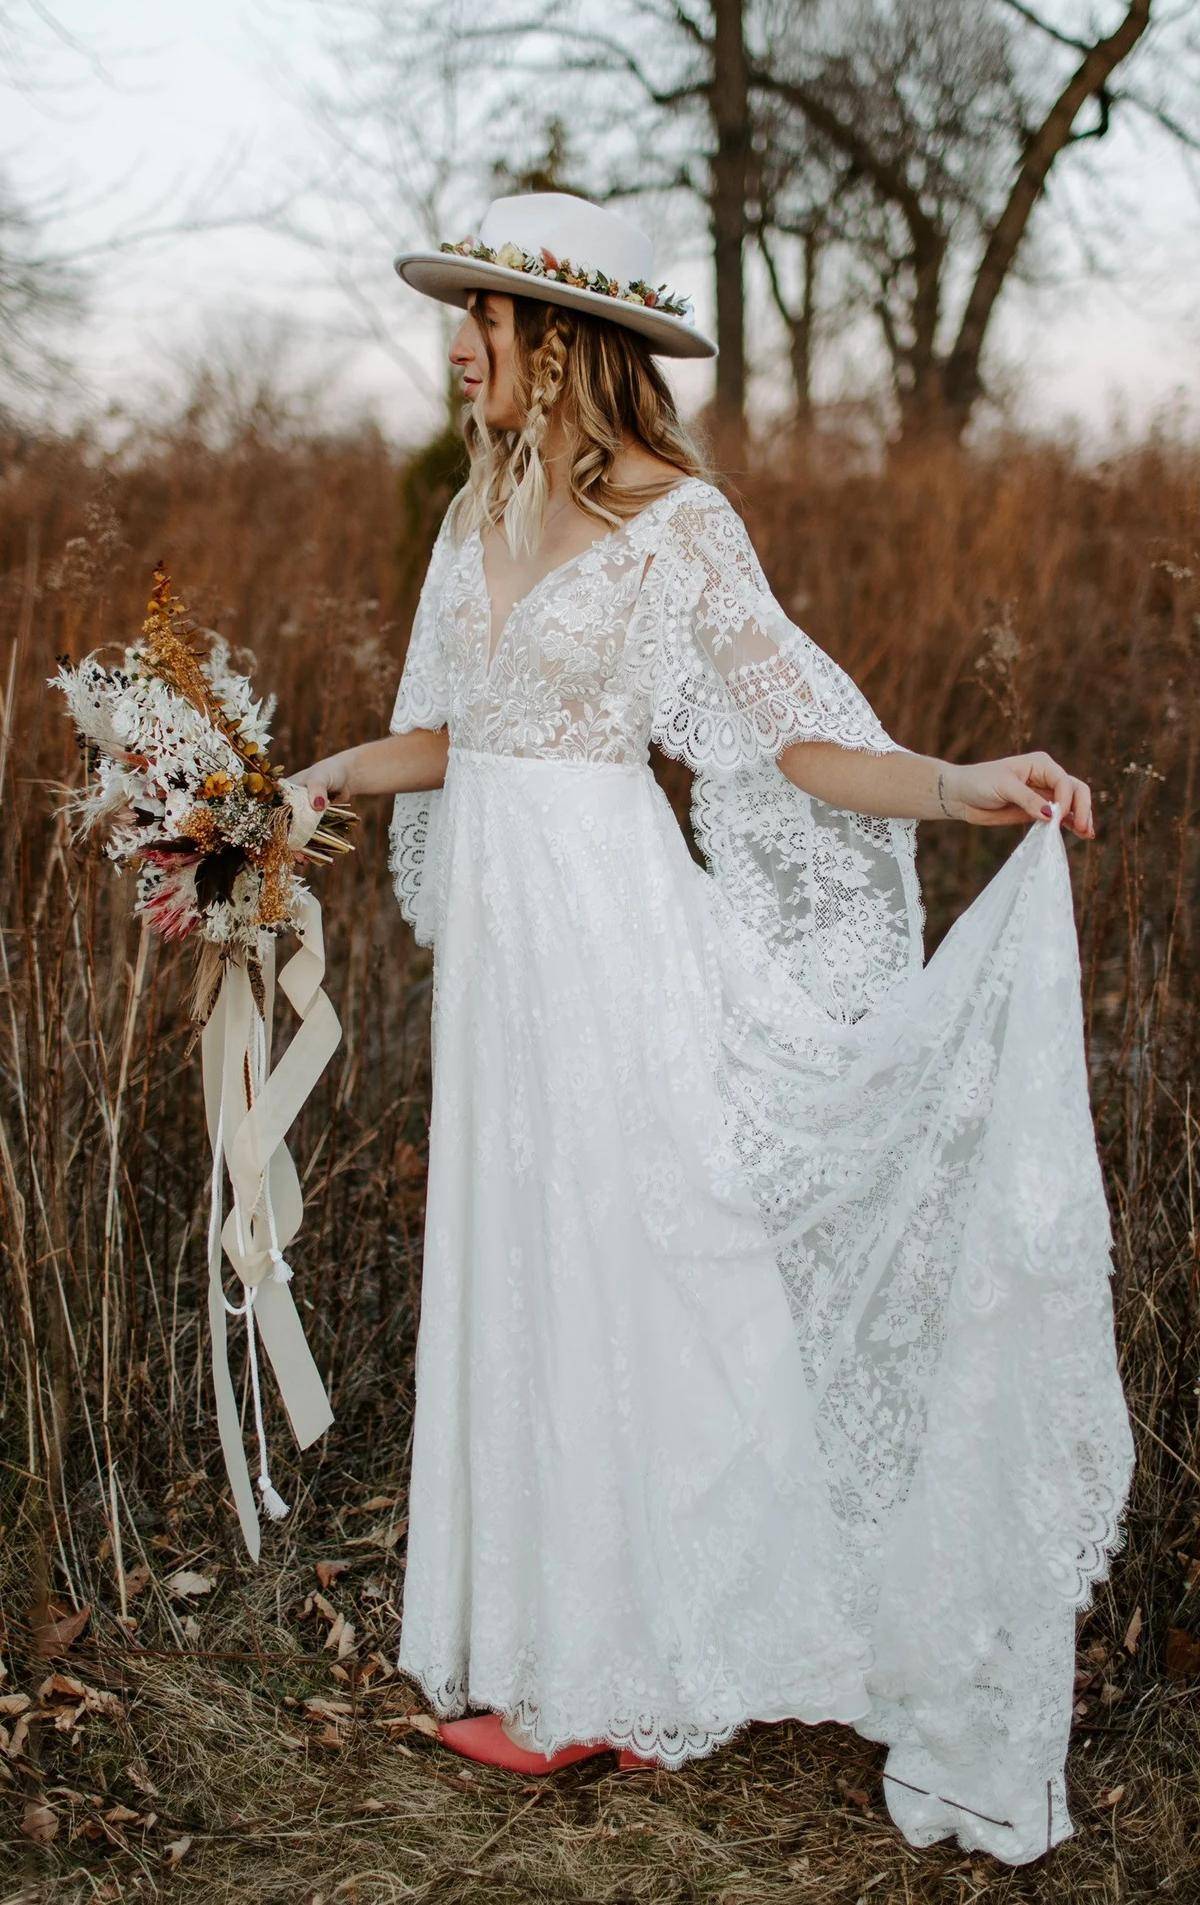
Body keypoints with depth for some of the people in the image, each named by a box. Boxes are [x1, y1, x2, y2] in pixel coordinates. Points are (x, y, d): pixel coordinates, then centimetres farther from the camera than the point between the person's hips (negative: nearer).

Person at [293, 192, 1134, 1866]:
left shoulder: (677, 522, -10)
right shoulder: (481, 513, 11)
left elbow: (796, 738, -13)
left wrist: (965, 786, -27)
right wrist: (321, 779, 8)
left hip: (609, 932, -7)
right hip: (498, 932, 7)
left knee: (630, 1270, 1)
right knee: (516, 1273, 12)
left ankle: (661, 1654, 18)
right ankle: (547, 1646, 27)